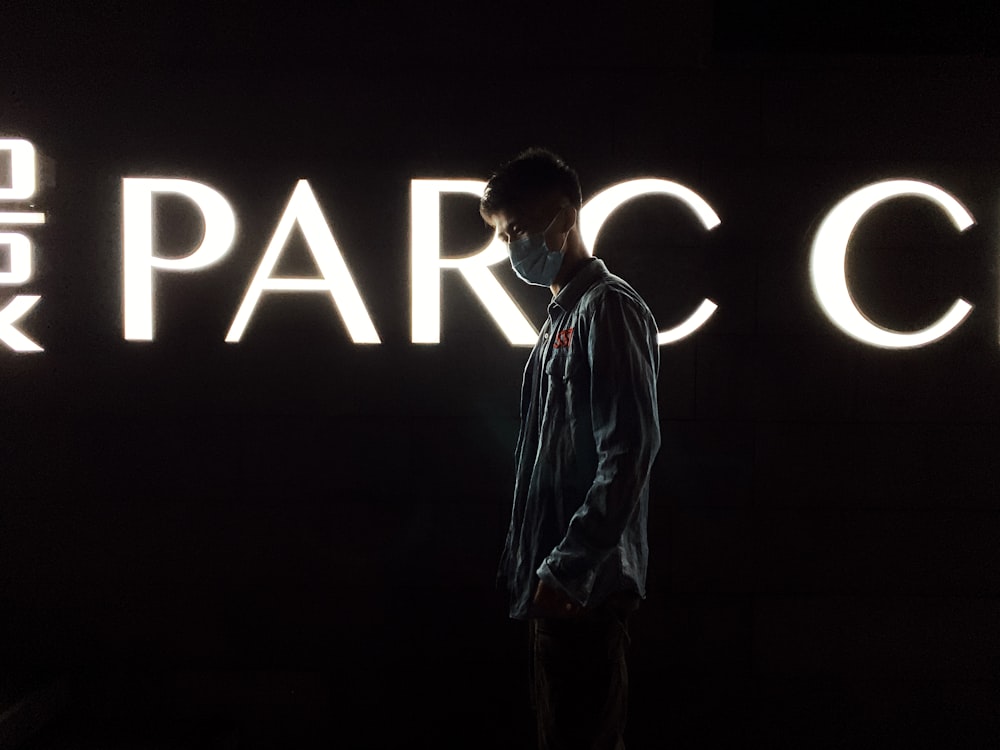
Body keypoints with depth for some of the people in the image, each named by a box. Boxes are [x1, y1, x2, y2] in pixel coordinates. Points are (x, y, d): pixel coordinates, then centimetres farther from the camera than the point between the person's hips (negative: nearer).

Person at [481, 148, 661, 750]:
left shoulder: (610, 308, -11)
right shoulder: (563, 316, 18)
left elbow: (630, 451, -20)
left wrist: (568, 566, -22)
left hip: (586, 584, -10)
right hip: (557, 581, 10)